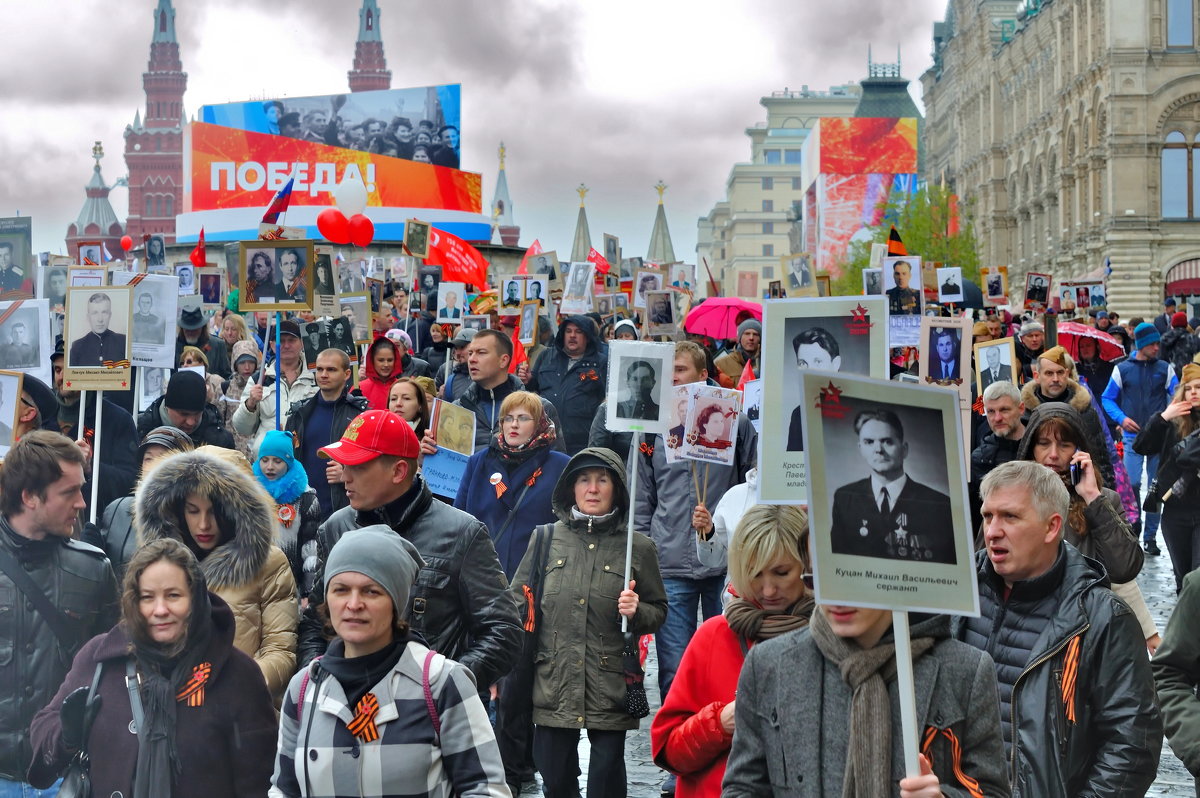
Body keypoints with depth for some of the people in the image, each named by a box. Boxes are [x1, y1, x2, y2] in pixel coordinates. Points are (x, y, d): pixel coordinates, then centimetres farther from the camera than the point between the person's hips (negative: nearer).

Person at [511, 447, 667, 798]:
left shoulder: (638, 547, 2)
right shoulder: (547, 539, 6)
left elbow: (658, 612, 10)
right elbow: (517, 604, 9)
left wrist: (636, 612, -12)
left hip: (610, 689, -1)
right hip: (552, 687, 1)